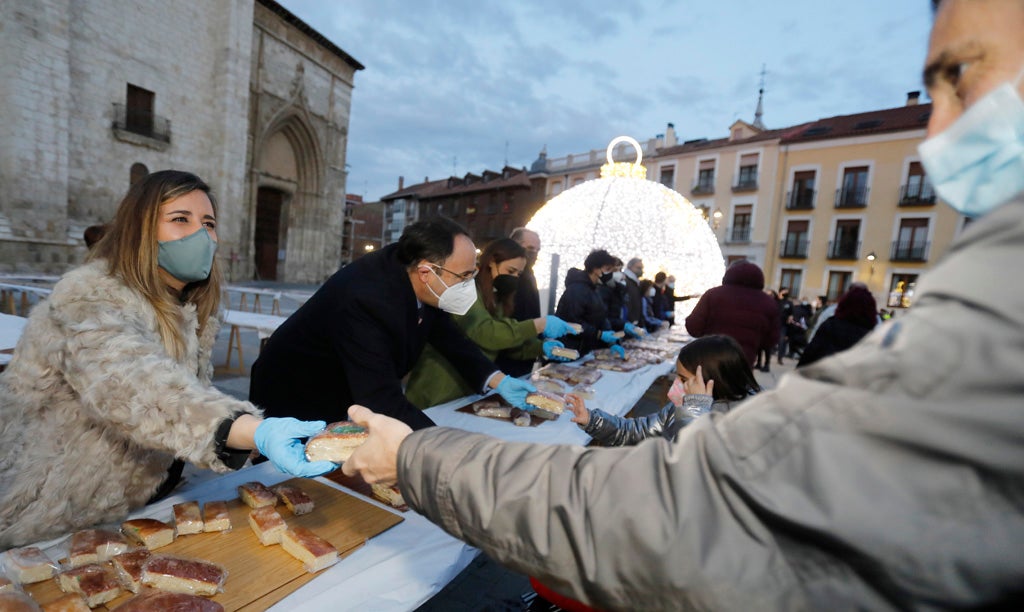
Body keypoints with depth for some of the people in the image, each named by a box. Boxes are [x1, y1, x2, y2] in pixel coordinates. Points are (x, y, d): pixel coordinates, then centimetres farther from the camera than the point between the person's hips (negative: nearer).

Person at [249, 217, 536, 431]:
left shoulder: (416, 279, -17)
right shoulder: (364, 299, -39)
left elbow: (446, 334, -2)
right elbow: (384, 402, -40)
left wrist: (497, 380, -10)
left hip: (352, 400, 7)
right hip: (297, 404, -6)